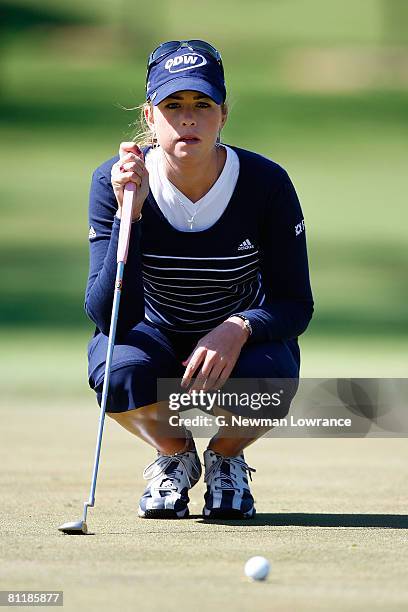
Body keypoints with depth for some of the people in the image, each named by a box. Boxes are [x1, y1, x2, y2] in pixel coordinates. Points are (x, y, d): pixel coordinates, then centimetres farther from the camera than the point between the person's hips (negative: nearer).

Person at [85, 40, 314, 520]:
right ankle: (174, 456, 2)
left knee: (269, 377, -35)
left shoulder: (265, 183, -20)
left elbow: (296, 304, -14)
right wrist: (129, 213, -39)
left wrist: (238, 329, -36)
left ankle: (227, 458, 4)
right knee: (119, 370, -35)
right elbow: (110, 317, -27)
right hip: (156, 337, 0)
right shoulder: (114, 182, -20)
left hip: (240, 341, 0)